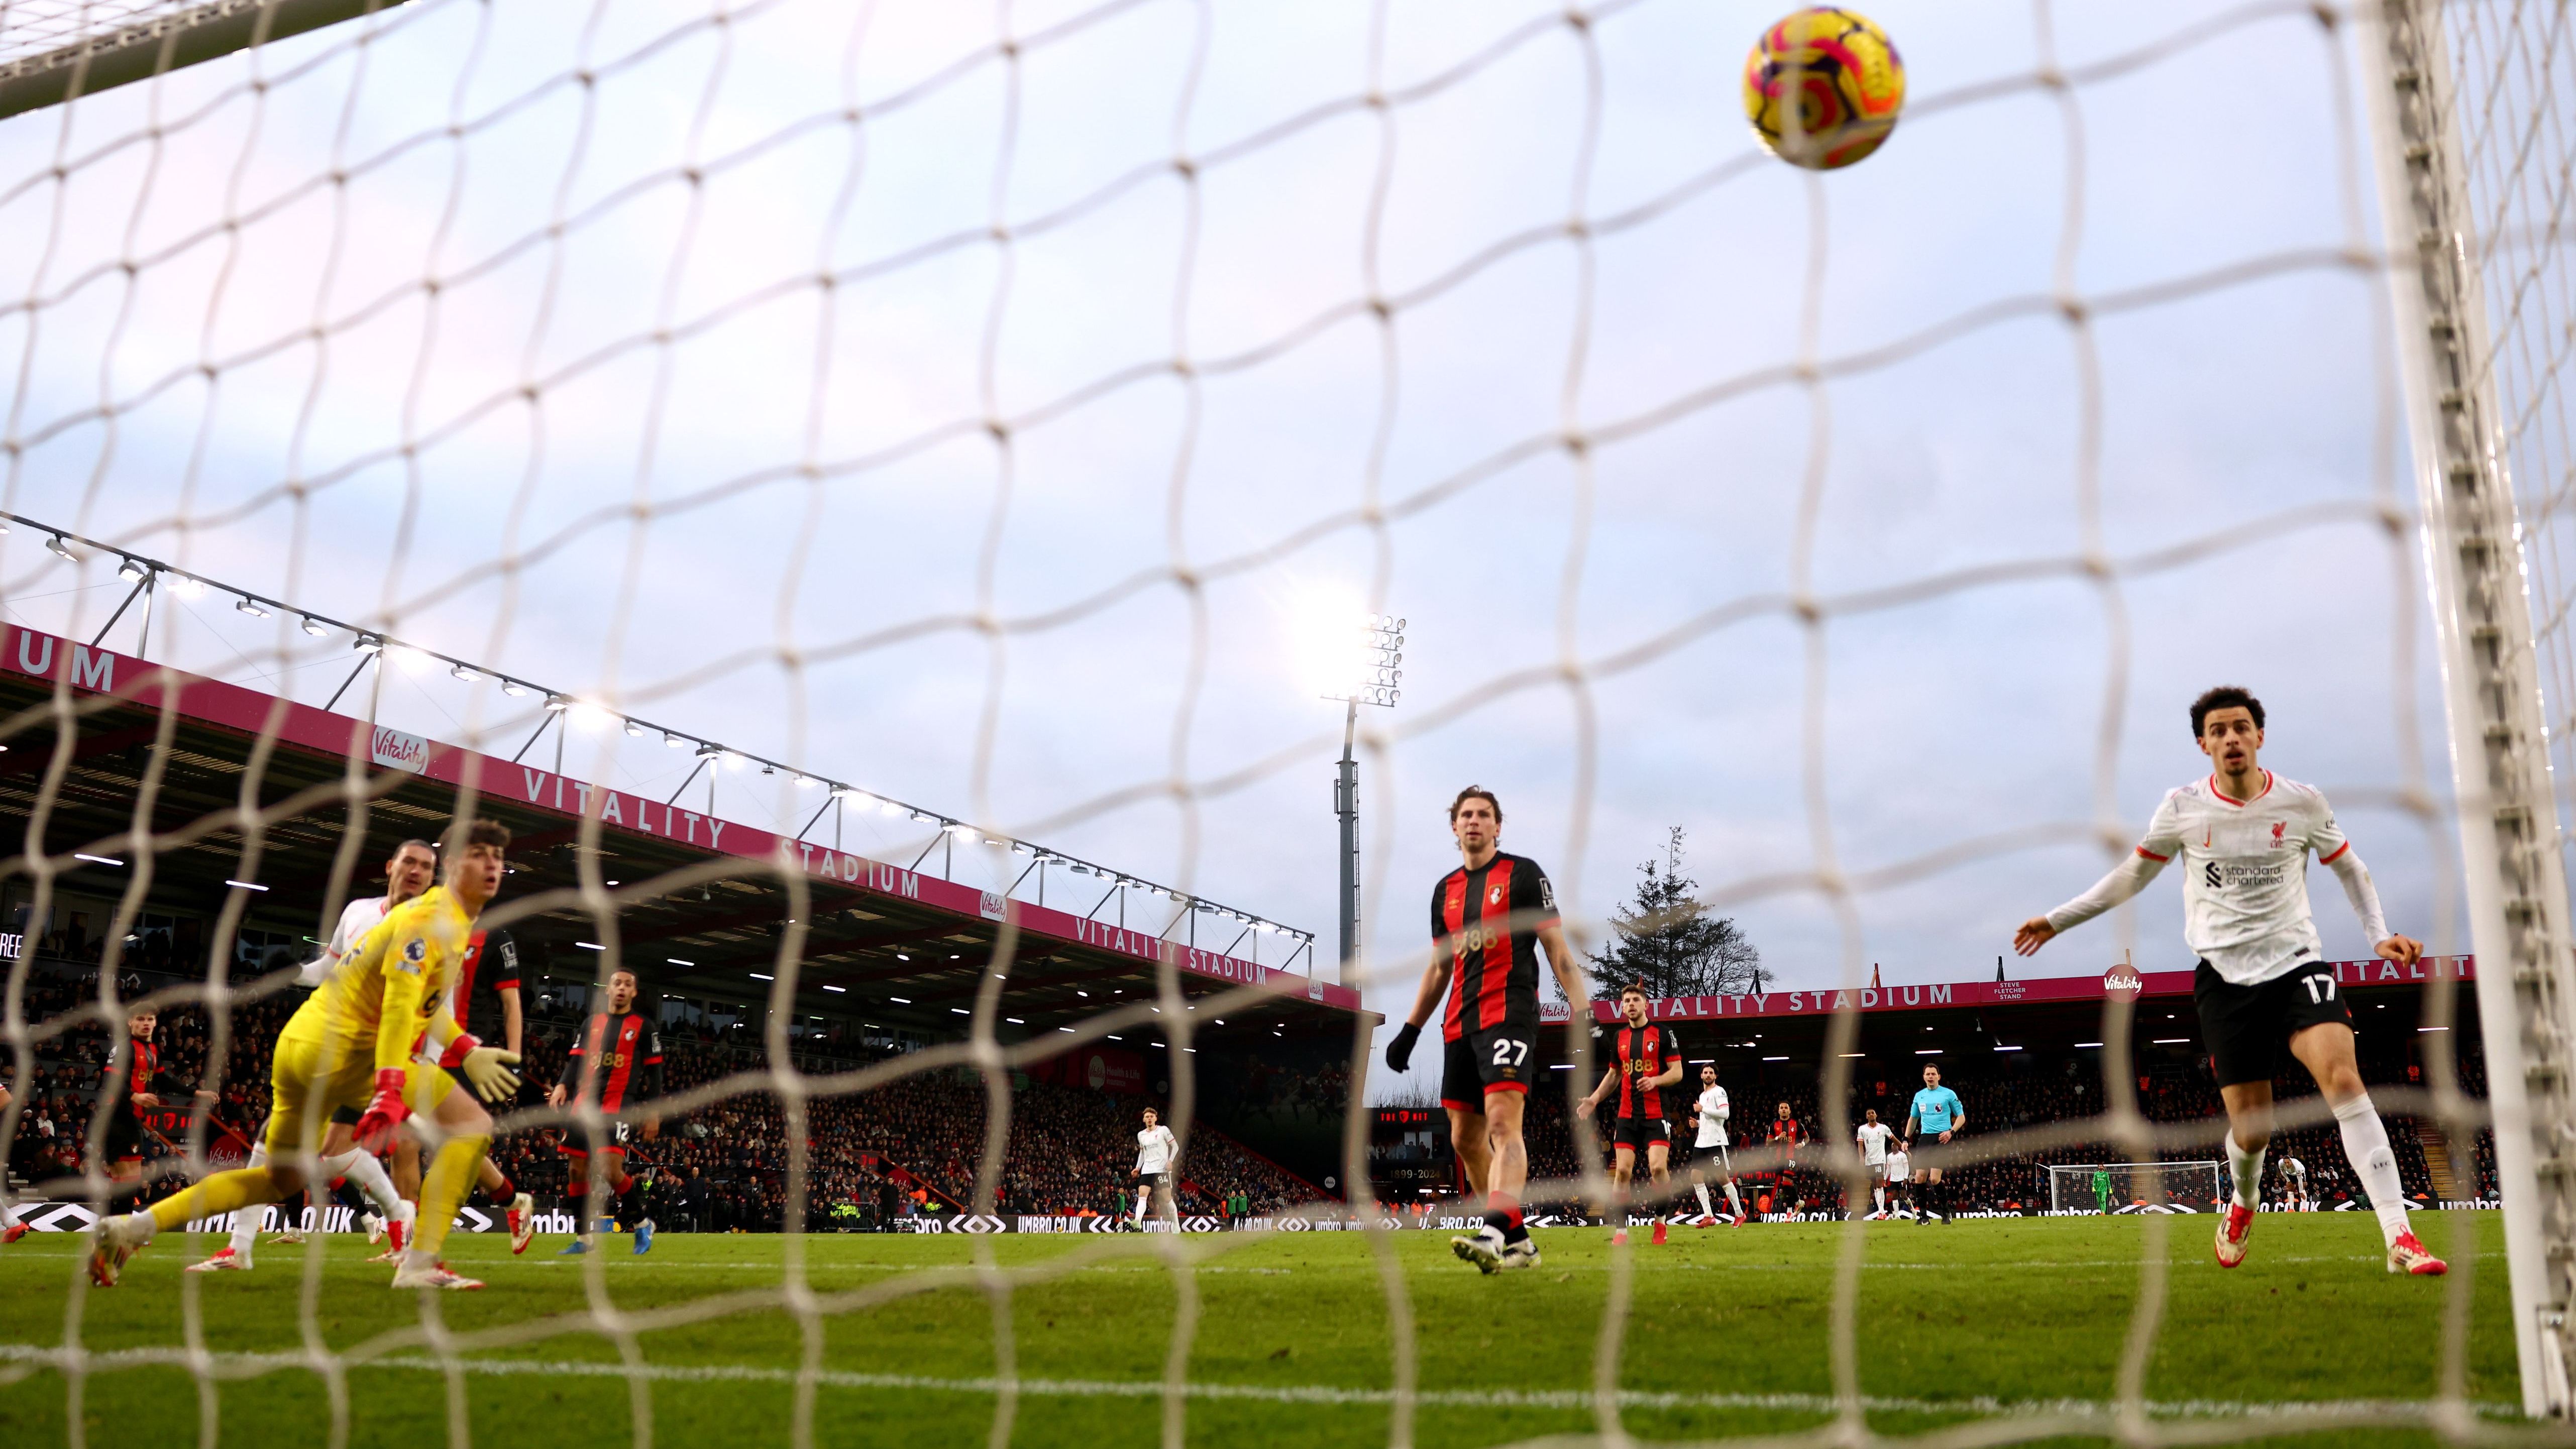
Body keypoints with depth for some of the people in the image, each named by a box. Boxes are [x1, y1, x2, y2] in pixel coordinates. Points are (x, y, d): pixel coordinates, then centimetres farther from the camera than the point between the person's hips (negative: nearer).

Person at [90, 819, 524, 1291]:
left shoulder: (455, 923, 19)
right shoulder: (432, 918, -12)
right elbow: (399, 1005, -24)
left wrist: (468, 1052, 16)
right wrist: (389, 1092, -33)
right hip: (340, 1046, -10)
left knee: (281, 1180, 24)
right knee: (473, 1124, -15)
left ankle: (133, 1226, 19)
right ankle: (420, 1264, -20)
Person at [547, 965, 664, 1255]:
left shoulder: (644, 1027, 6)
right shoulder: (592, 1022, 17)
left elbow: (653, 1072, 4)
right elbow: (576, 1059, 13)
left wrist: (653, 1112, -2)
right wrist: (563, 1085, -6)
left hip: (620, 1105, -5)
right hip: (585, 1103, 5)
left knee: (611, 1169, -18)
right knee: (577, 1169, 2)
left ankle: (642, 1224, 3)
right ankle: (583, 1237, 13)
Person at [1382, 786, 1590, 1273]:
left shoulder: (1523, 874, 2)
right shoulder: (1446, 890, 18)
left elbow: (1556, 946, -1)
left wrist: (1580, 1006, -12)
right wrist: (1411, 1029, 21)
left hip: (1509, 1014, -7)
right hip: (1459, 1025, 7)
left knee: (1502, 1123, -21)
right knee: (1465, 1138, 6)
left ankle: (1494, 1233, -34)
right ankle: (1518, 1242, 15)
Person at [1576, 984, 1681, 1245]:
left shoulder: (1663, 1033, 0)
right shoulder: (1619, 1037, 13)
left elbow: (1677, 1072, -2)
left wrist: (1655, 1080, -20)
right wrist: (1594, 1099, 13)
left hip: (1656, 1113, -4)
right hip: (1627, 1114, 4)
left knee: (1658, 1167, -16)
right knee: (1623, 1170, -4)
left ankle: (1660, 1220, 5)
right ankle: (1621, 1229, 0)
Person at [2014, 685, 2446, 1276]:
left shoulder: (2302, 803, -1)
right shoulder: (2182, 808, -1)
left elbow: (2350, 869, 15)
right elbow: (2132, 875, 12)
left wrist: (2380, 934, 1)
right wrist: (2059, 920, 11)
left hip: (2295, 962, 0)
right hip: (2225, 977, 0)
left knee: (2343, 1077, -25)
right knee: (2251, 1130, -2)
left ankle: (2399, 1238, -24)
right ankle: (2243, 1204, 34)